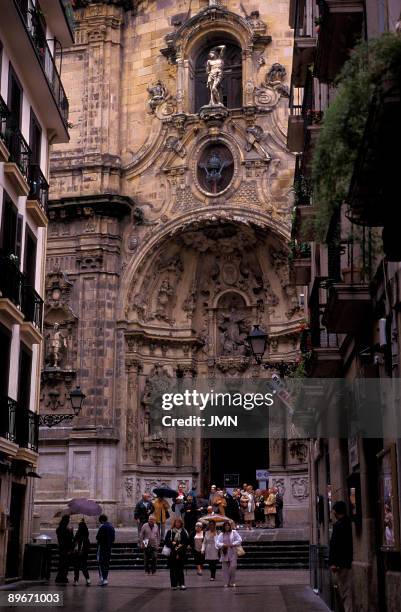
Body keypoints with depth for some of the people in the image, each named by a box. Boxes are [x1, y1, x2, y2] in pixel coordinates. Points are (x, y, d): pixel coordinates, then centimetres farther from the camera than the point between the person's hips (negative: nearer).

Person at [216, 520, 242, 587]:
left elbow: (239, 540, -1)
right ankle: (226, 582, 10)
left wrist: (232, 544, -10)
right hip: (224, 553, 2)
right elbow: (217, 543, 1)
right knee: (225, 569, 2)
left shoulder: (234, 532, 4)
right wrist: (223, 545, -15)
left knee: (233, 567, -12)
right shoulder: (221, 534, 8)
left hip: (232, 553, -2)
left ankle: (232, 582, 3)